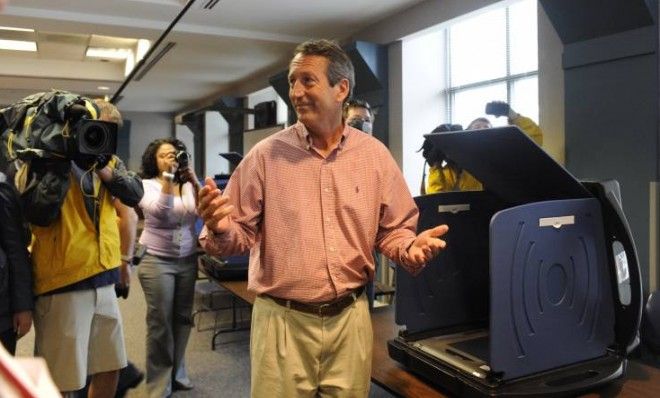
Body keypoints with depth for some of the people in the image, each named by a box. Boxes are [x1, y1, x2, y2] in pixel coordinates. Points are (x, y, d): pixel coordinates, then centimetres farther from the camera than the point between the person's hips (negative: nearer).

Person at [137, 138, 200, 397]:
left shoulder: (188, 185, 6)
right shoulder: (147, 185, -3)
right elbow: (160, 211, -21)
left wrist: (194, 182, -18)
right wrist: (167, 176, -26)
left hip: (187, 260, 4)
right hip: (156, 261, -3)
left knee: (182, 318, 10)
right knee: (160, 322, -2)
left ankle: (177, 374, 26)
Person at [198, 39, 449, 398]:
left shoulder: (375, 155, 1)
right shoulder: (266, 155, -4)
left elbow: (393, 230, 8)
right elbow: (242, 234, -1)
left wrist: (412, 248, -13)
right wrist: (220, 230, -23)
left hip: (350, 318, 2)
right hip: (282, 320, -1)